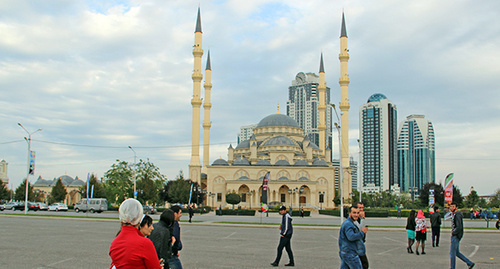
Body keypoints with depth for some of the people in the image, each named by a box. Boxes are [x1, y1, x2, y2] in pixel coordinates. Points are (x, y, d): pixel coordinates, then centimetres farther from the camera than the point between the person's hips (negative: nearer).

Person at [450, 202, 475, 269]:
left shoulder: (457, 215, -17)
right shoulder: (454, 215, 14)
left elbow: (459, 227, -25)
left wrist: (453, 233, -15)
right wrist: (453, 230, 10)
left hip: (456, 236, -10)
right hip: (455, 235, 10)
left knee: (452, 252, -2)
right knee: (457, 252, 14)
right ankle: (470, 263, 17)